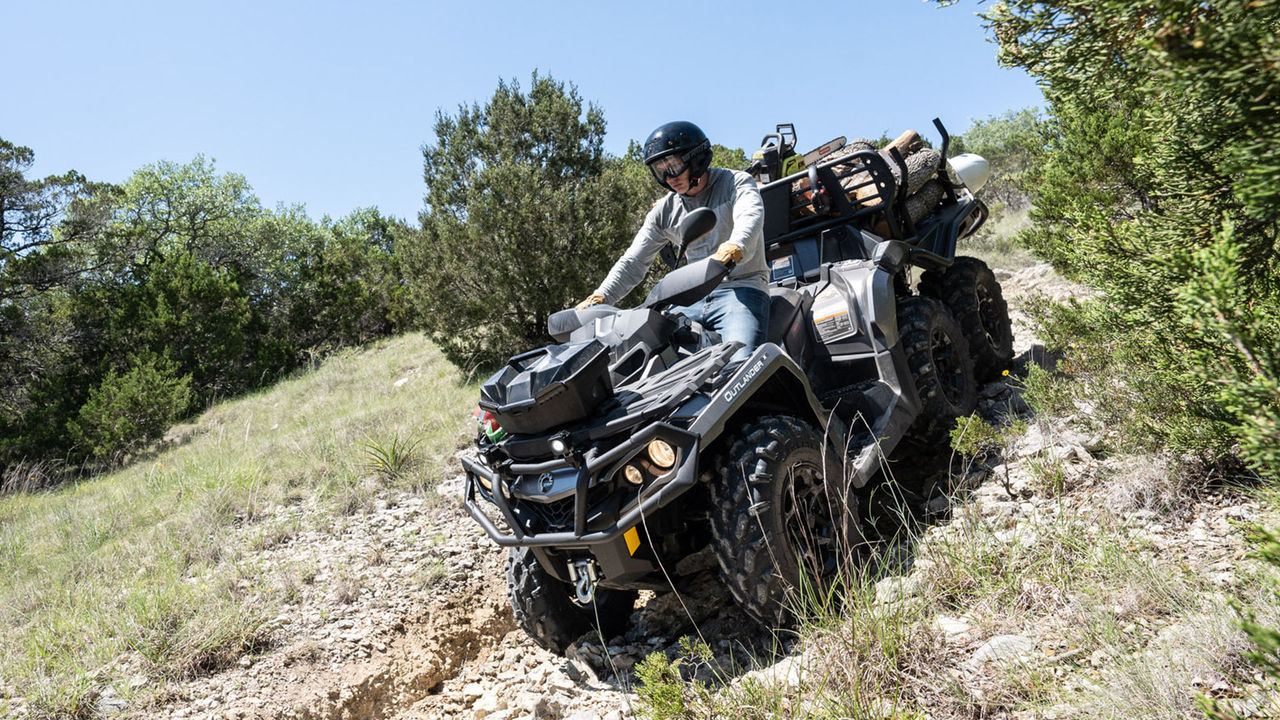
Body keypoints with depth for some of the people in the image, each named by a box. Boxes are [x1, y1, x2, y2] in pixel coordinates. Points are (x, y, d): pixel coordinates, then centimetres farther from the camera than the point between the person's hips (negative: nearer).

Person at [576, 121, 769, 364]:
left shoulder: (737, 182, 2)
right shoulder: (664, 211, 15)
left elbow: (750, 218, -20)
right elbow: (633, 262, 13)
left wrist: (733, 249, -44)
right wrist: (597, 299, 0)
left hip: (741, 288, -5)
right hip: (692, 299, 5)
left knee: (742, 364, -30)